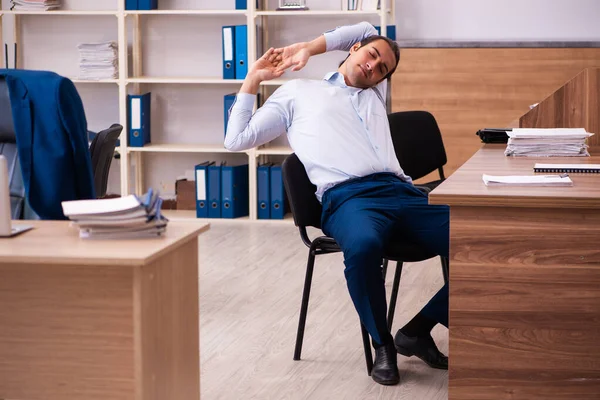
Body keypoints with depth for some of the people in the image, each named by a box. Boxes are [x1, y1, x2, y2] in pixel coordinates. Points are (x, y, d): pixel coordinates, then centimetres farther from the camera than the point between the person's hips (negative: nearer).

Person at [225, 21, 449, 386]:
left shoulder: (375, 95, 35)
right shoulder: (298, 93, 22)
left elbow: (366, 28, 45)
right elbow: (237, 140, 16)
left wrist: (309, 48, 38)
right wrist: (253, 79, 21)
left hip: (402, 191, 5)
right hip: (349, 196, -5)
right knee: (363, 246, -43)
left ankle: (417, 331, -3)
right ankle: (382, 343, -17)